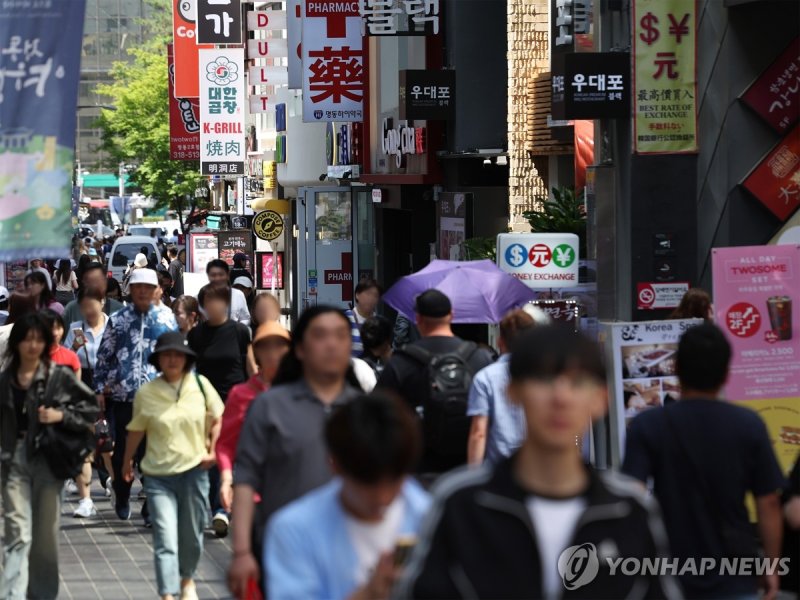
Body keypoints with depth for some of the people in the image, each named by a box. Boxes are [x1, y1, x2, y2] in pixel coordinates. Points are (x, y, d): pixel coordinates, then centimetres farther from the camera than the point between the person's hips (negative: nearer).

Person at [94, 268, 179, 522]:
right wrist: (100, 389, 4)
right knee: (122, 449, 8)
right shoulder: (117, 320, 7)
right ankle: (122, 498, 25)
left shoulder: (166, 318, 6)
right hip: (123, 395, 1)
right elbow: (104, 356, 9)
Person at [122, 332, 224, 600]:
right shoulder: (146, 393, -4)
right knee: (165, 540, -10)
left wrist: (212, 450, -3)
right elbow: (136, 431, 9)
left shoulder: (200, 385, -2)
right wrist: (127, 462, 18)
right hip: (158, 475, -2)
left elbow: (218, 420, 8)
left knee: (191, 535, 17)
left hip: (194, 470, 2)